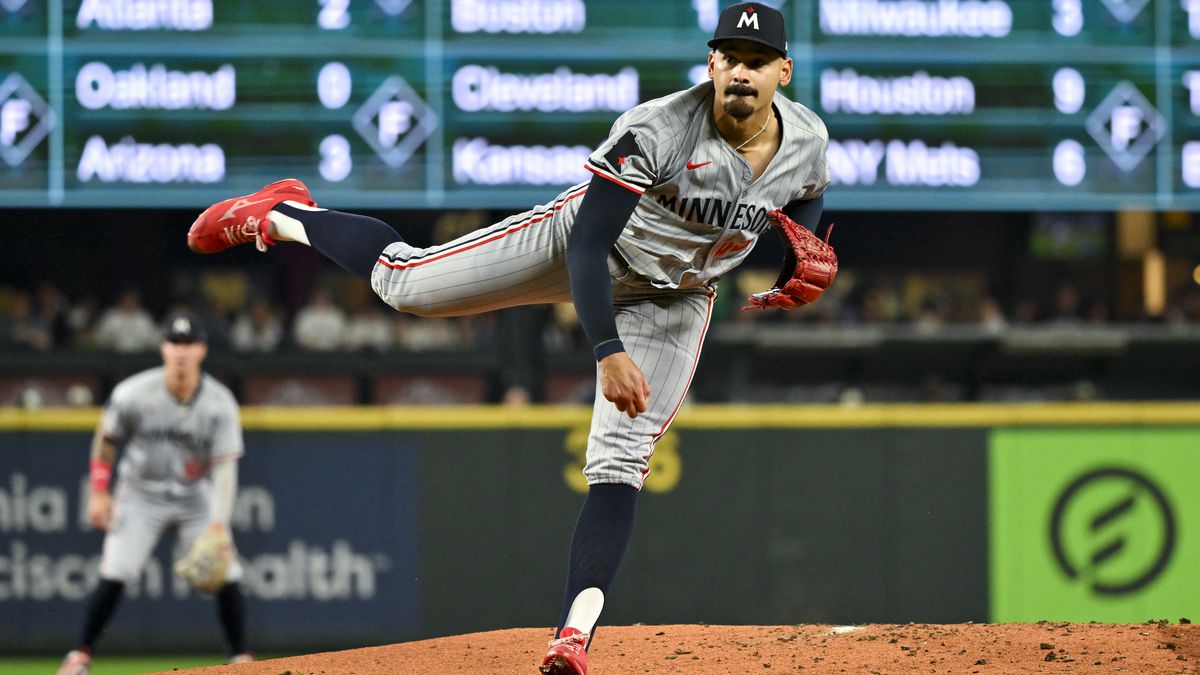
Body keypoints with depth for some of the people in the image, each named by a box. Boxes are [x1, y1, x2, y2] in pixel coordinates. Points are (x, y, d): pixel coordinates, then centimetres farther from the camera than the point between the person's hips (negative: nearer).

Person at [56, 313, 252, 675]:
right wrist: (99, 493, -4)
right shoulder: (133, 394, -16)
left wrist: (218, 526, -28)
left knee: (226, 574, -10)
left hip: (196, 497, 1)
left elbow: (225, 466, -18)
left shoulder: (220, 403, -15)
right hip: (141, 496, -1)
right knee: (114, 574, -13)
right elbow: (106, 439, 1)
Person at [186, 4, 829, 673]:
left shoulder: (809, 140, -18)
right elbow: (588, 244, -34)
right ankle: (284, 216, 31)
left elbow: (805, 208, 7)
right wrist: (608, 352, -43)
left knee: (619, 465, -10)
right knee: (404, 281, 2)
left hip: (673, 301, 3)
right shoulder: (655, 132, -34)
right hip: (582, 247, -3)